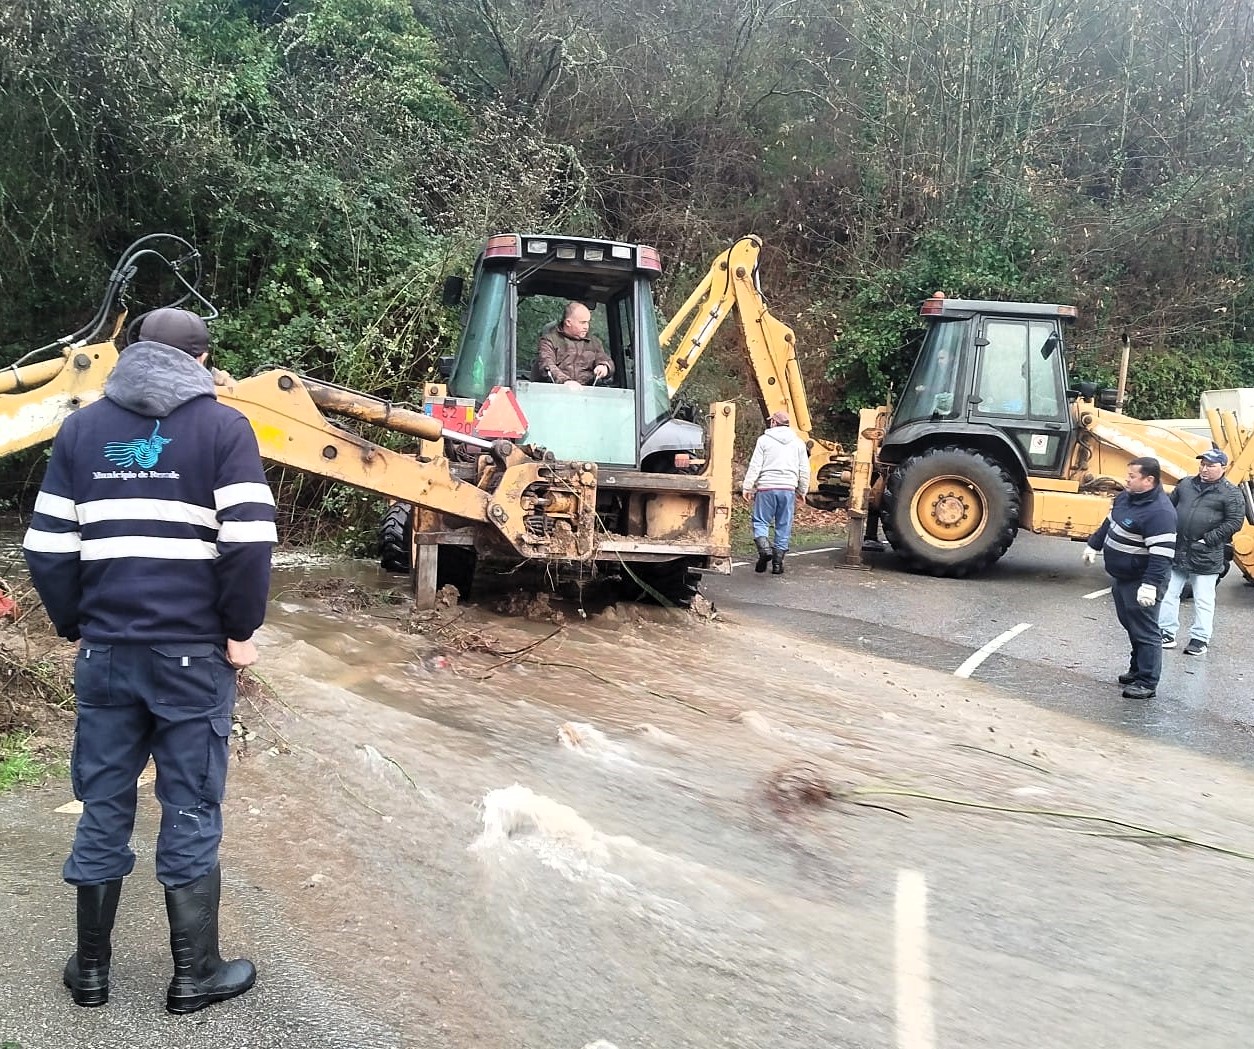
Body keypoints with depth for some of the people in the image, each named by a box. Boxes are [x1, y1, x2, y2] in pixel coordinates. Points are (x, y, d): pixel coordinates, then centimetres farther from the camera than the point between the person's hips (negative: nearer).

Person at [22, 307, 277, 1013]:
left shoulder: (82, 428, 9)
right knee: (192, 812, 6)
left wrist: (74, 627, 15)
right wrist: (241, 631, -3)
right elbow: (249, 543, -14)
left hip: (105, 650, 4)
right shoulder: (222, 426, -4)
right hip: (193, 652, -3)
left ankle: (92, 970, 26)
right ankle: (196, 975, 17)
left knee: (105, 808, 14)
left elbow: (47, 547, 5)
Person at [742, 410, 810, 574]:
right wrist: (802, 491, 20)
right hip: (789, 488, 3)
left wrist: (747, 487, -1)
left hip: (767, 487, -3)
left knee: (760, 522, 6)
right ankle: (777, 563, 9)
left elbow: (755, 466, -4)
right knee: (783, 526, 7)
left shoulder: (764, 440, 1)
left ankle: (764, 548, -19)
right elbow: (804, 470, 12)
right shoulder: (798, 442, 11)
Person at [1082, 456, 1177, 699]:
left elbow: (1162, 555, -29)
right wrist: (1093, 545, 29)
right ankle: (1137, 670, 34)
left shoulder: (1159, 512, -25)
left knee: (1144, 631, -4)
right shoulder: (1126, 496, 5)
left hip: (1140, 583, -10)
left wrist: (1150, 585, -33)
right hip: (1121, 578, 10)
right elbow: (1109, 523, 23)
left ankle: (1147, 684, 2)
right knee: (1130, 625, 20)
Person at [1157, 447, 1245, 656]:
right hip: (1176, 552, 5)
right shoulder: (1186, 484, 9)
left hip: (1206, 557, -5)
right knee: (1168, 594, 8)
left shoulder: (1231, 493, -5)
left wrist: (1208, 539, -15)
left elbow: (1235, 522, -10)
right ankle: (1167, 633, 18)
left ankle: (1199, 639, 12)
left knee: (1203, 600, 3)